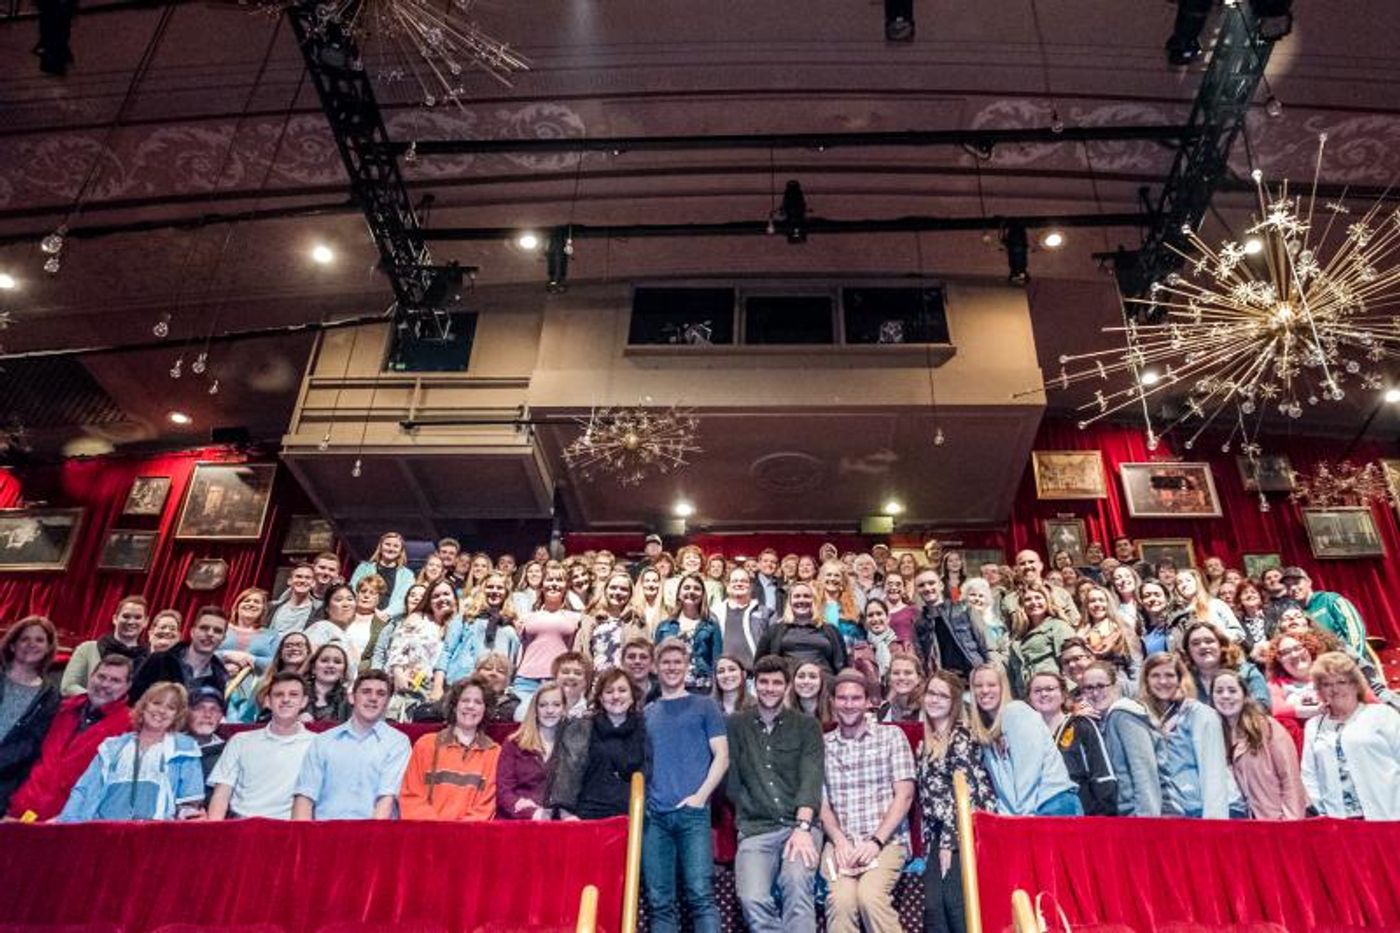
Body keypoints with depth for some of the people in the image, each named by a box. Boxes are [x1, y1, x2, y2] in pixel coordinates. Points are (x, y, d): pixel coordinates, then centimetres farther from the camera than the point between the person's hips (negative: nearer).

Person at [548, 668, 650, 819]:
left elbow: (648, 774, 13)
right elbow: (568, 770, -2)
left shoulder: (643, 731, 13)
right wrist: (566, 813, -12)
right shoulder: (580, 729, 8)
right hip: (588, 816, -1)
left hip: (630, 816, 2)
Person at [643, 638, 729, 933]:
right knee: (659, 901, 2)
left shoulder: (704, 706, 8)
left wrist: (700, 796, -11)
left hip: (692, 812, -3)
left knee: (700, 895, -11)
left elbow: (721, 757, 1)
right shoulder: (646, 713, 17)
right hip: (653, 815, 4)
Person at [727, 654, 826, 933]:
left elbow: (811, 778, -4)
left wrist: (802, 827, -18)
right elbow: (730, 779, 9)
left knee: (796, 885, -31)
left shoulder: (807, 726, 9)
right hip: (755, 830, 1)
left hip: (801, 825, 0)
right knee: (753, 899, -26)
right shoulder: (735, 725, 11)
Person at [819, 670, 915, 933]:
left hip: (886, 840, -1)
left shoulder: (891, 736, 5)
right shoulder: (822, 745, 10)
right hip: (840, 842, 2)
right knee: (841, 900, -27)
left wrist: (876, 841, -11)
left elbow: (904, 794, -1)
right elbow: (821, 802, 8)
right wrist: (840, 841, -9)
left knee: (870, 896, -29)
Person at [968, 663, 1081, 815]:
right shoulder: (983, 732, 14)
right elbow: (999, 781, 11)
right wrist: (1006, 814, -2)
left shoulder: (1016, 711, -5)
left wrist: (1023, 811, -14)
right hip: (1018, 811, 6)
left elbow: (1030, 764, -13)